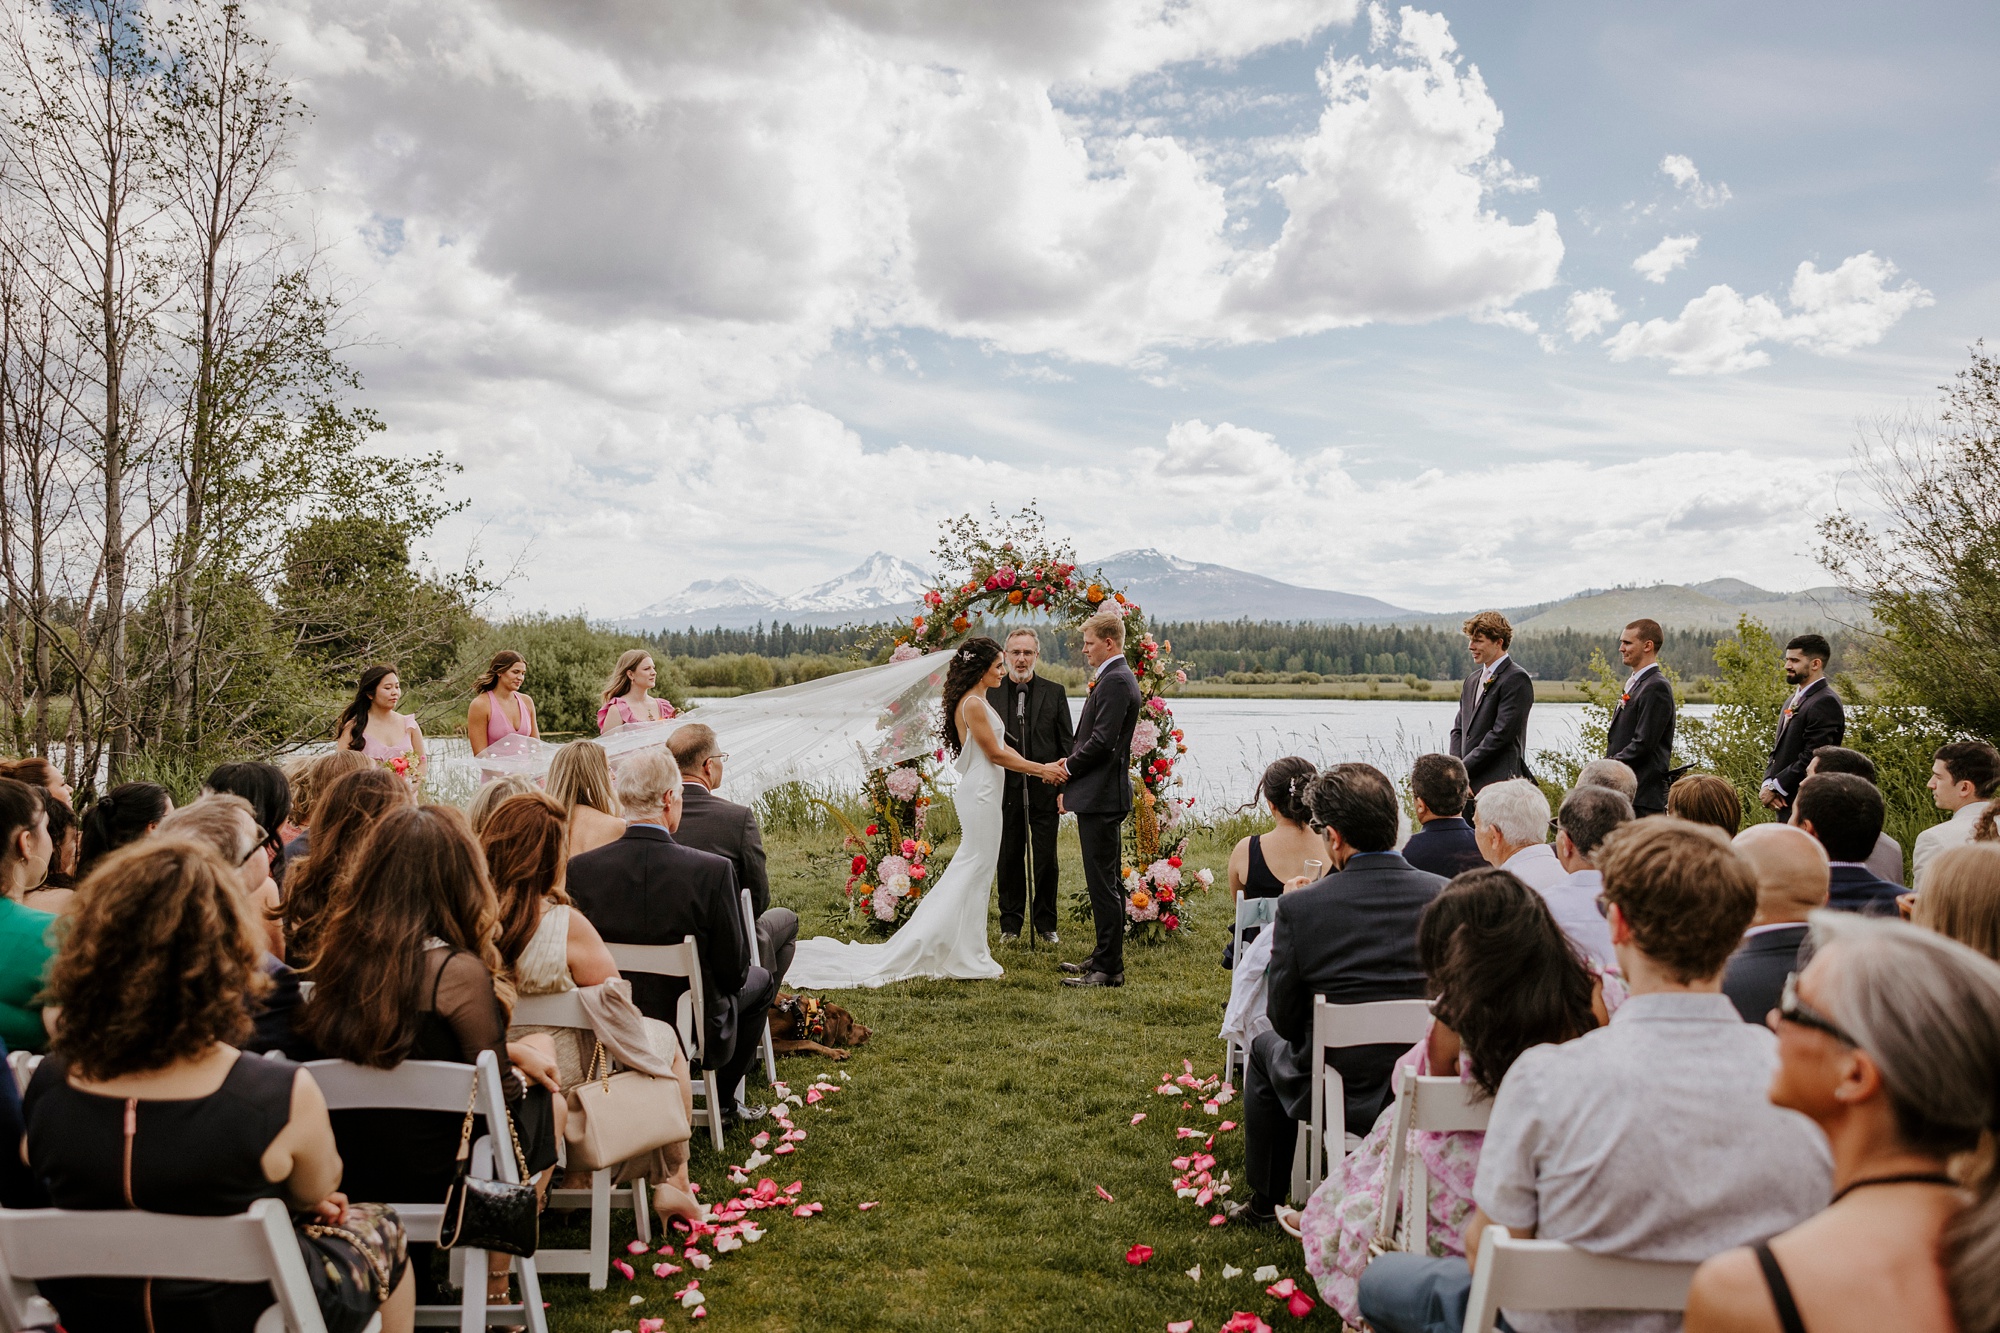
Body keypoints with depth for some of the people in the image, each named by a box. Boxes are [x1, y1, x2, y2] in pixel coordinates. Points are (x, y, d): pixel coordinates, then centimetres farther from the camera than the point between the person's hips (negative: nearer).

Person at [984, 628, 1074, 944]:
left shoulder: (1054, 692, 3)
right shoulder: (991, 692, 3)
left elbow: (1067, 743, 4)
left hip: (1045, 789, 0)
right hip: (1006, 790, 0)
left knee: (1046, 860, 6)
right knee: (1009, 859, 9)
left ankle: (1045, 923, 20)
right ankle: (1010, 924, 21)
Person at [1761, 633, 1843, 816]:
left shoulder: (1826, 703, -13)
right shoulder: (1793, 701, 17)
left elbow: (1812, 758, -20)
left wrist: (1775, 787, -14)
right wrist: (1767, 784, -2)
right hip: (1786, 803, 9)